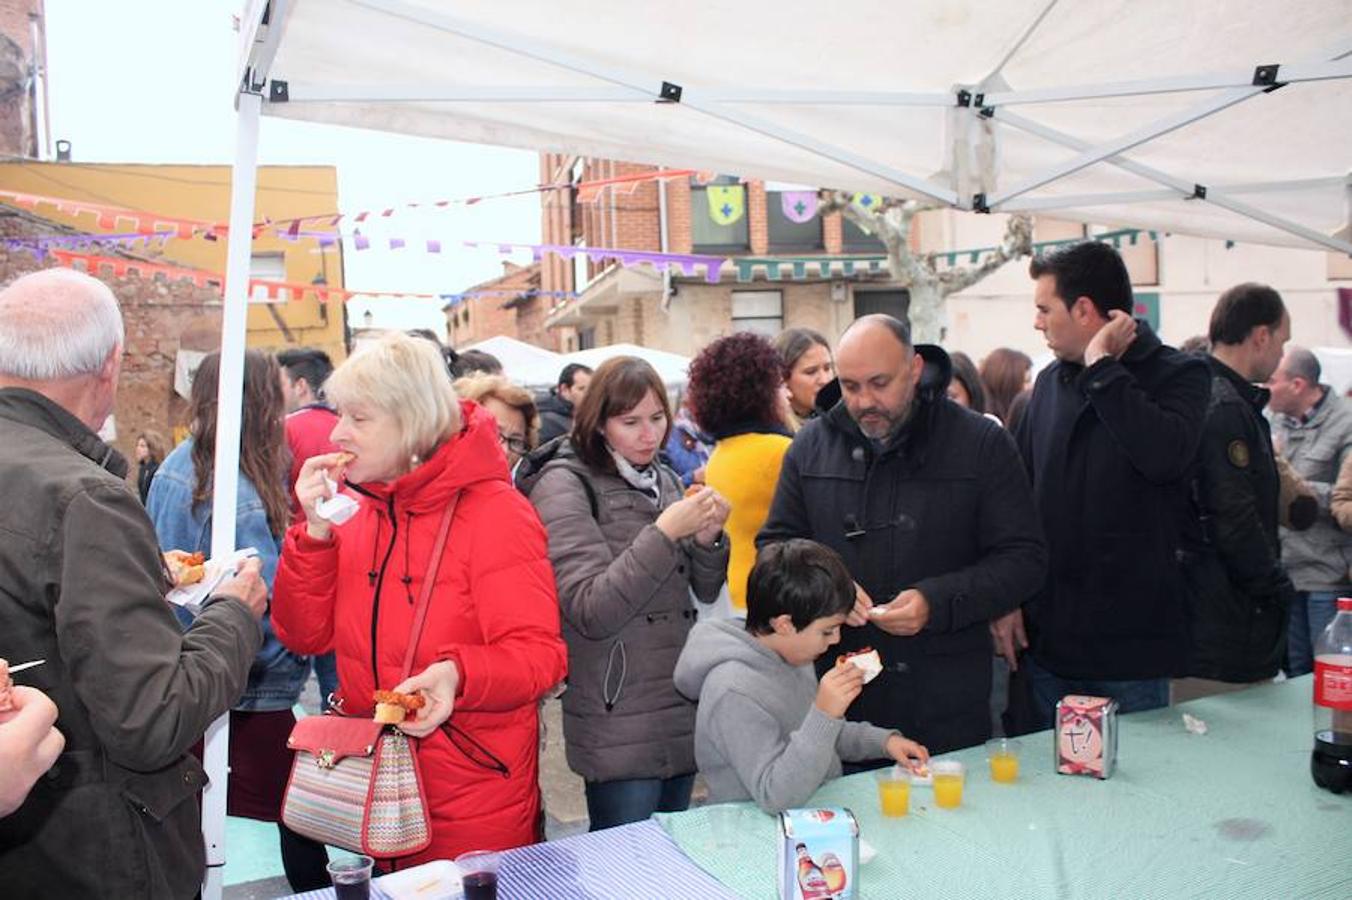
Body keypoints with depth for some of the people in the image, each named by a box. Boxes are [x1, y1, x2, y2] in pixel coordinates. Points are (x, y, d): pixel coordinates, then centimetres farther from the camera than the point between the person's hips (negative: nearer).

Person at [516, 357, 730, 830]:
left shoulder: (663, 479, 11)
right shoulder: (564, 485, -10)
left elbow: (705, 592, 12)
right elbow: (591, 611, -19)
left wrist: (708, 538, -8)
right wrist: (665, 532, -24)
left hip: (683, 713, 7)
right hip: (621, 727, -6)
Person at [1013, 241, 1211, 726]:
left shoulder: (1180, 375, -6)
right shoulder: (1051, 381, 9)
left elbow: (1164, 455, -28)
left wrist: (1101, 366, -18)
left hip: (1132, 645, -5)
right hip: (1047, 637, 5)